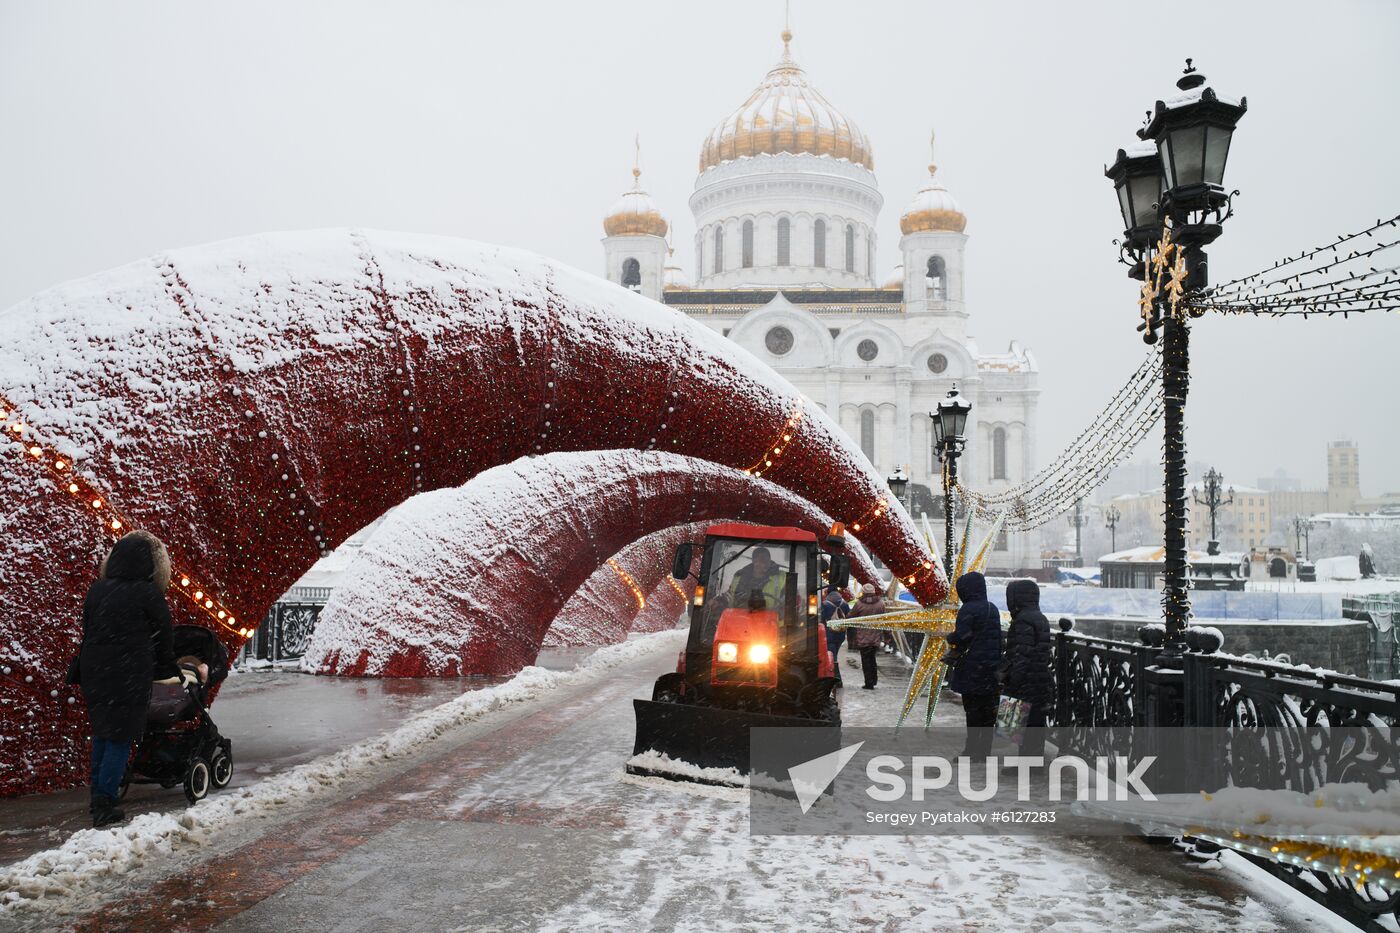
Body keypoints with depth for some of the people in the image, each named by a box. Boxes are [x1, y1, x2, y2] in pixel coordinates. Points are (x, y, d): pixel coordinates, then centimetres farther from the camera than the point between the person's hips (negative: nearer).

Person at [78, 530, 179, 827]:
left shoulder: (96, 590, 6)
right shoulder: (148, 594, -9)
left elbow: (88, 631, 13)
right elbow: (163, 637, 2)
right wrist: (169, 669, 18)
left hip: (93, 672, 6)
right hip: (129, 677, -6)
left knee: (101, 733, 19)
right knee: (121, 737, 2)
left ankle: (97, 797, 26)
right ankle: (104, 805, 1)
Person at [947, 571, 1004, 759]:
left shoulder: (968, 609, -14)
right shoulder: (992, 608, 10)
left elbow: (961, 637, -20)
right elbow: (998, 636, 14)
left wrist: (950, 638, 0)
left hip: (973, 669, -7)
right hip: (992, 667, 7)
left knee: (972, 710, 0)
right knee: (988, 711, 11)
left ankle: (972, 748, 3)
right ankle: (985, 749, 16)